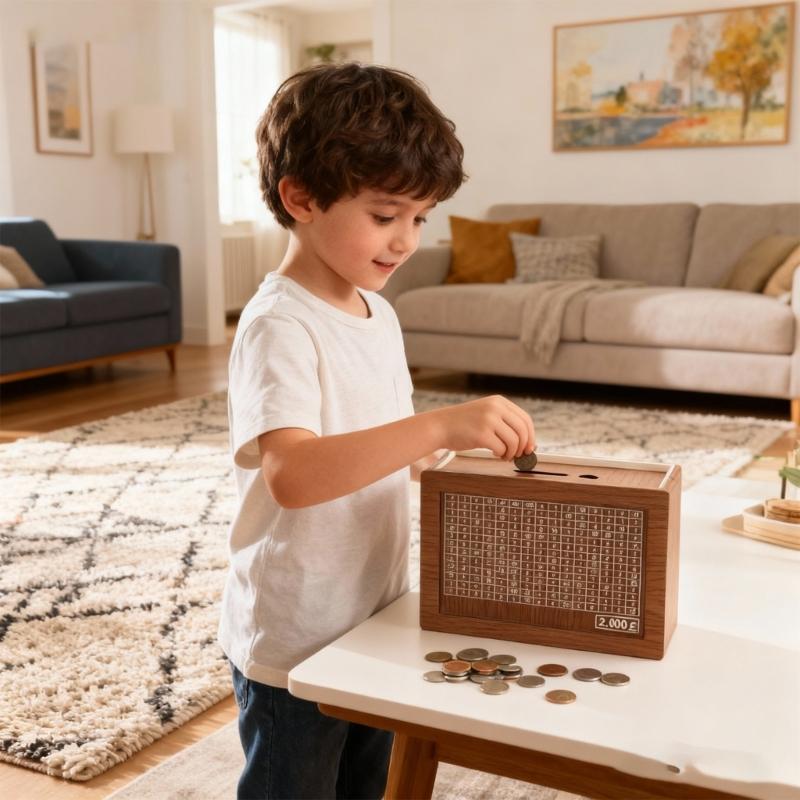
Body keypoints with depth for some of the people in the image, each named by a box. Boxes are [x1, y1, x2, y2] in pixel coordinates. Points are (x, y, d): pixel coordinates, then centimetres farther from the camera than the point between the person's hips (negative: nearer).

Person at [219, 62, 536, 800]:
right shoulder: (278, 325, -21)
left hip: (373, 622, 8)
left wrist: (466, 450, -1)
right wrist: (441, 423, -44)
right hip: (293, 645, -8)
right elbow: (292, 475, -37)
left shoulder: (378, 314, 6)